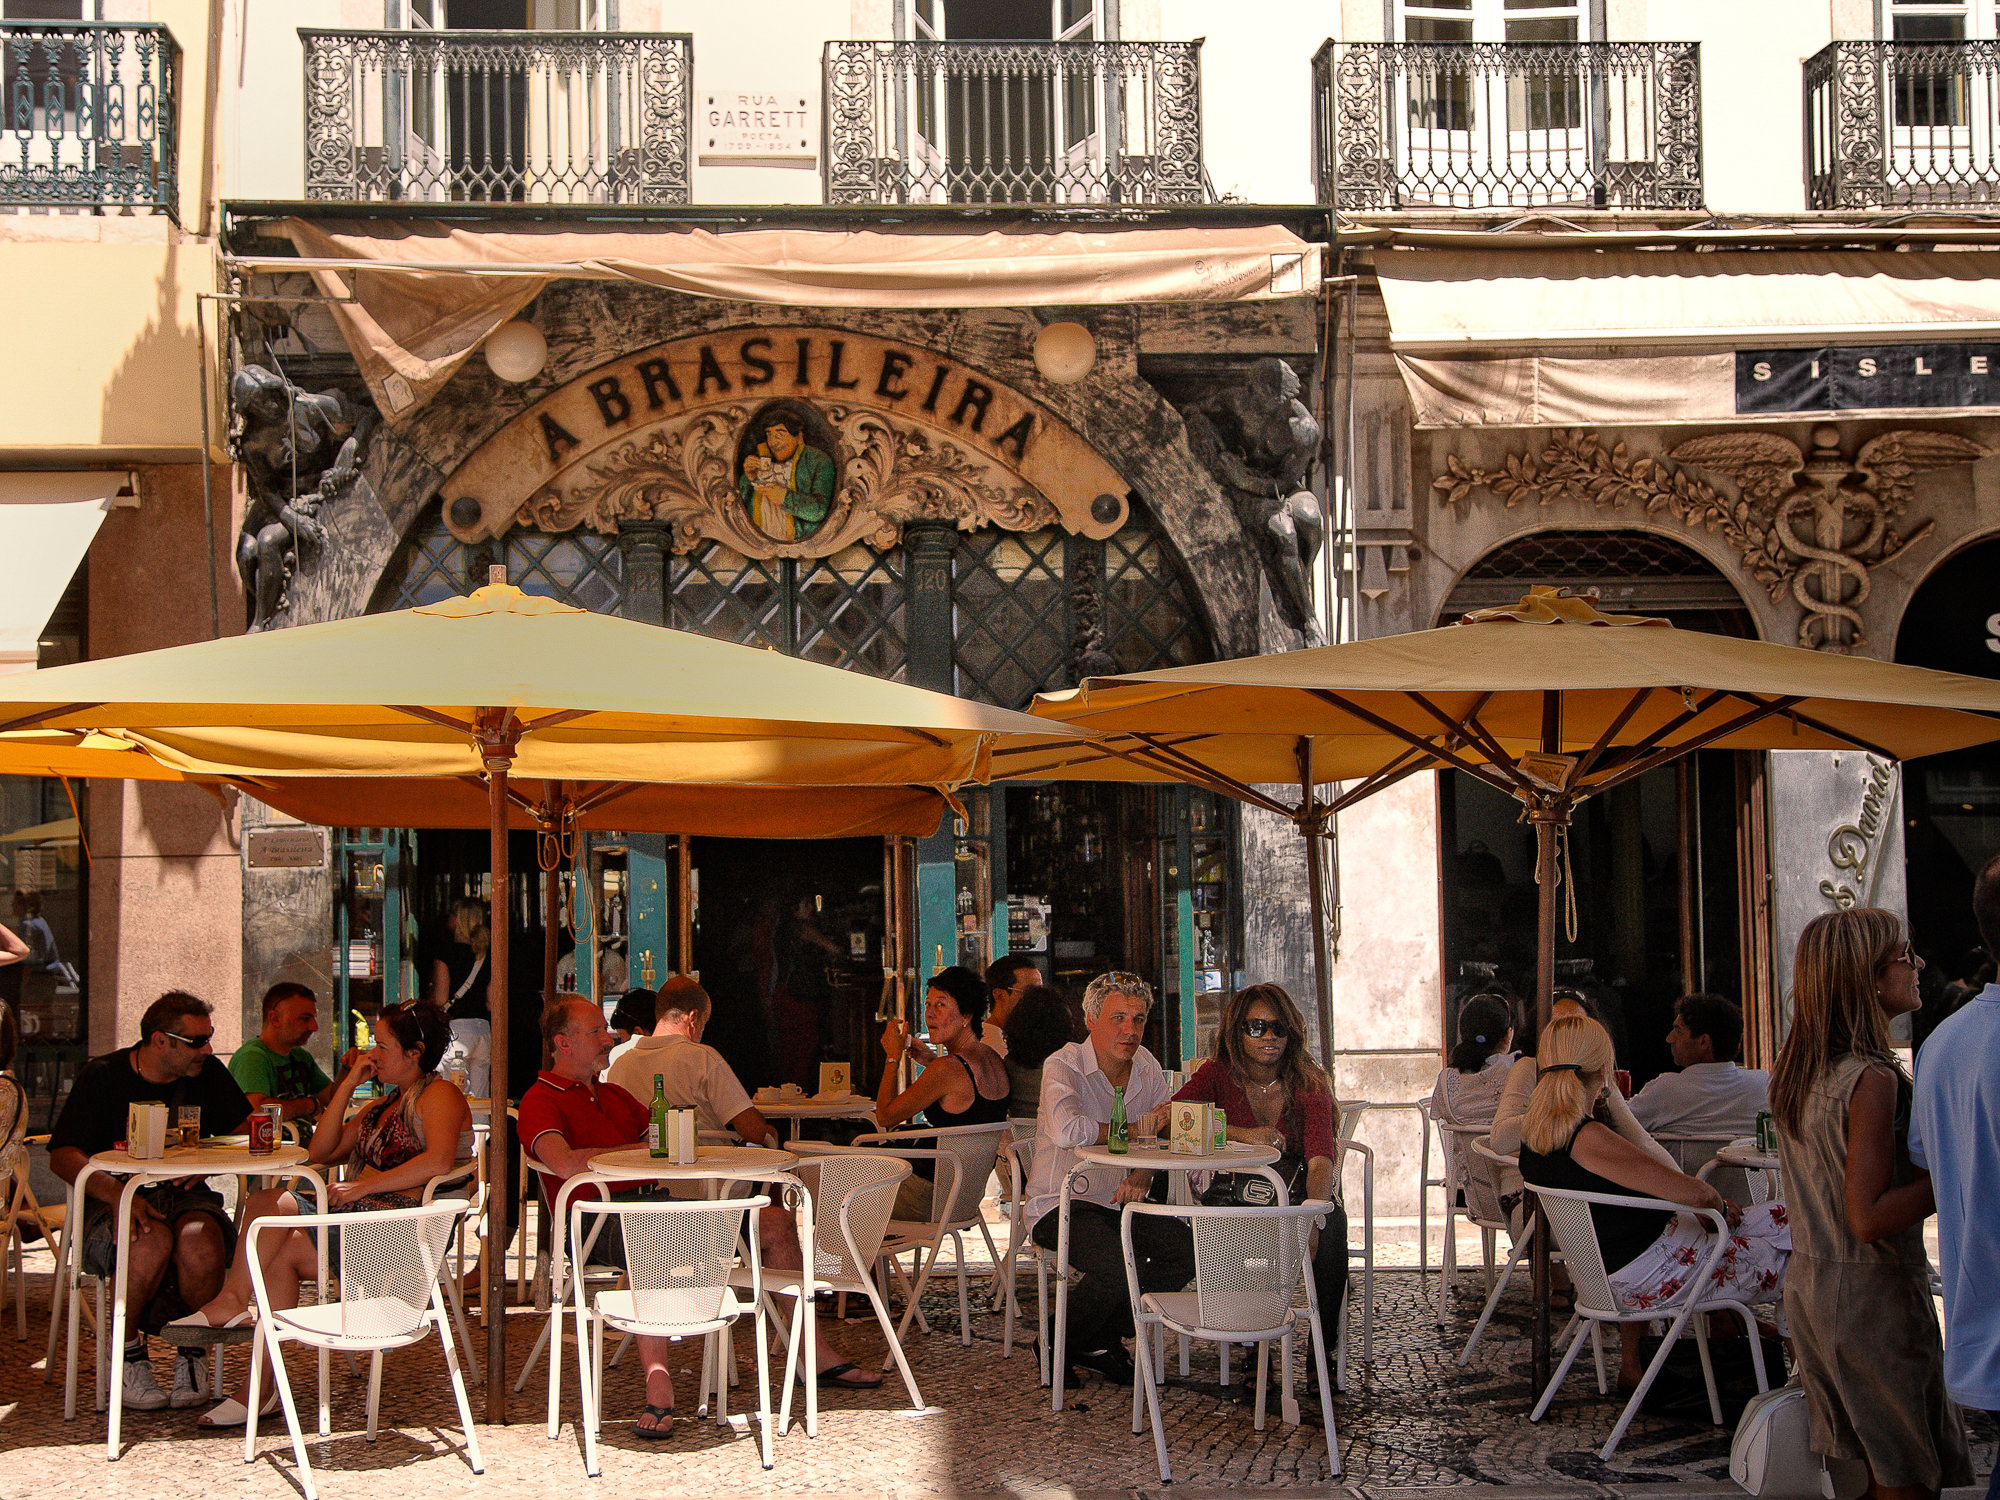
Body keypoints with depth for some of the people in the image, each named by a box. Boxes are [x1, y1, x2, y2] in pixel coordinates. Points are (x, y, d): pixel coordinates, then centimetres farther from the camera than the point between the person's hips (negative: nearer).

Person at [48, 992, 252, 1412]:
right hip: (113, 1201, -2)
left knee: (200, 1239, -34)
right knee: (153, 1240, -36)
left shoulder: (207, 1074, 9)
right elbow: (62, 1156, -7)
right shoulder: (101, 1077, -2)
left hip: (184, 1195, 2)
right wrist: (115, 1193, -25)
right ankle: (127, 1355, -11)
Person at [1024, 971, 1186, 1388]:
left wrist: (1140, 1179, -13)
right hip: (1060, 1205, -7)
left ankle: (1103, 1338, 1)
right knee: (1121, 1266, -32)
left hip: (1118, 1203, 7)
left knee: (1188, 1248, -16)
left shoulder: (1147, 1068, 9)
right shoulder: (1064, 1066, -12)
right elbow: (1065, 1130, -32)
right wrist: (1134, 1129, -19)